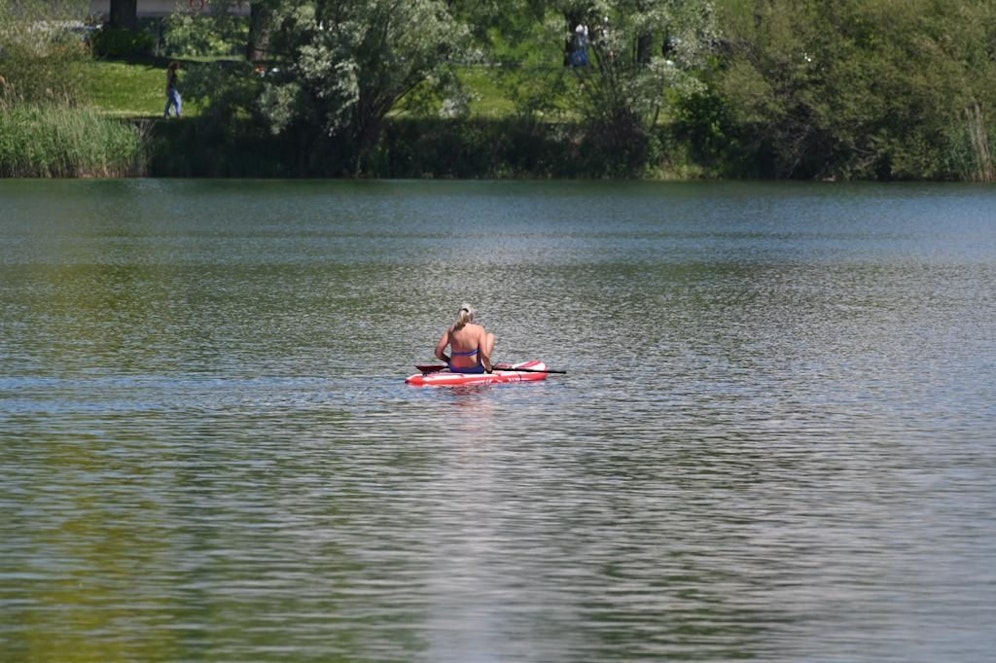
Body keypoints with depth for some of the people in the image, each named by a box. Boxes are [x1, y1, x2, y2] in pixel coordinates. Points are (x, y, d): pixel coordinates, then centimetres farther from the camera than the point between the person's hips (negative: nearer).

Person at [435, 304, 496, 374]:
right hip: (475, 370, -3)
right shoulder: (478, 329, -18)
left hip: (455, 370, 3)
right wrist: (489, 368, -3)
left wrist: (448, 360, 9)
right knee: (490, 336, 20)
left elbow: (438, 352, -12)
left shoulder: (451, 329, -10)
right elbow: (484, 355, -22)